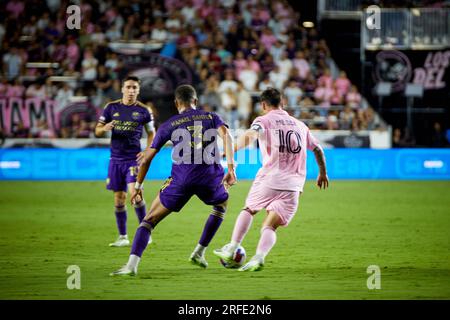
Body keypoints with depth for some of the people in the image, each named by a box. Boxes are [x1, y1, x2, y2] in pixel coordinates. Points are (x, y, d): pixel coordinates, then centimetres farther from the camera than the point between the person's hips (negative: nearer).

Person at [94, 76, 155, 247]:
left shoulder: (143, 110, 0)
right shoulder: (112, 107, 4)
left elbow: (151, 133, 11)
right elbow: (97, 131, 8)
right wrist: (104, 128, -16)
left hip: (134, 158, -3)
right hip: (116, 159, 3)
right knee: (119, 198, 5)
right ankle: (123, 237, 15)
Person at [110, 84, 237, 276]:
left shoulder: (169, 125, 15)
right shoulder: (211, 117, 17)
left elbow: (147, 157, 13)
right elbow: (226, 135, -4)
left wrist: (138, 186, 23)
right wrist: (231, 167, -10)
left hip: (181, 179, -1)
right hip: (210, 175, 1)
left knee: (150, 220, 5)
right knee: (221, 205, 35)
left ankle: (132, 265, -14)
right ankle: (199, 252, 30)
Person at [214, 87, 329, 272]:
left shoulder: (264, 120, 6)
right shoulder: (300, 125, 20)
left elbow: (250, 135, -16)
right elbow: (317, 149, 27)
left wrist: (232, 150, -25)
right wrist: (323, 173, 40)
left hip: (269, 178, -2)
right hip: (294, 185, 2)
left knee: (249, 210, 23)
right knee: (270, 226, -2)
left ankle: (231, 250, 18)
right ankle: (259, 257, -28)